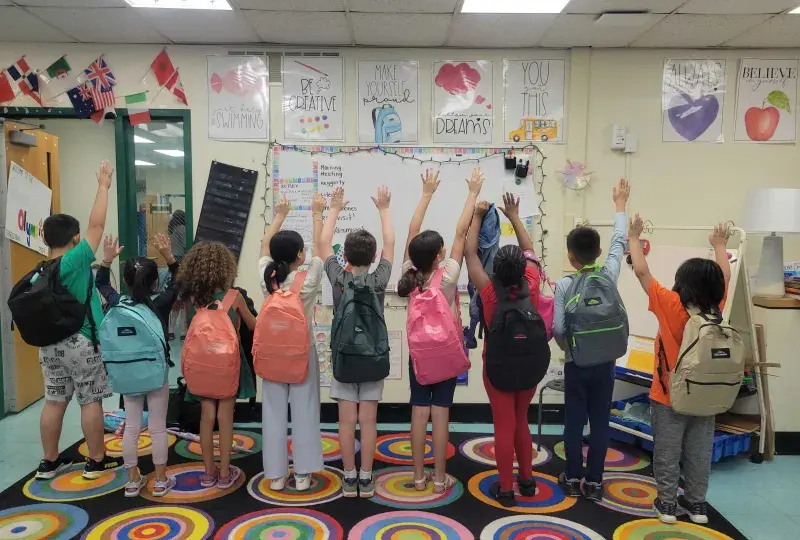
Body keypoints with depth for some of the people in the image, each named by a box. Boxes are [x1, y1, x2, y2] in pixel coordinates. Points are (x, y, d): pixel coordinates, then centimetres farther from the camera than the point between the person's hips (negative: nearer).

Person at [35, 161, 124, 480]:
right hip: (81, 344, -7)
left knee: (54, 402, 13)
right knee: (91, 401, 3)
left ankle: (50, 462, 23)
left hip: (50, 344, 7)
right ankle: (97, 461, 13)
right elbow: (96, 225, -15)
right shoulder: (75, 261, -16)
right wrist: (103, 186, -8)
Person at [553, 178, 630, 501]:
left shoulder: (564, 284, -12)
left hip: (576, 363, -2)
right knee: (600, 421, 9)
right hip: (605, 362, 2)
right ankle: (594, 481, 17)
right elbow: (619, 243, 10)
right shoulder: (609, 275, -6)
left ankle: (573, 479, 19)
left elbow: (558, 328, -15)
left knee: (574, 421, 9)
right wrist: (620, 205, 21)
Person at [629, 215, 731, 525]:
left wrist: (634, 238, -4)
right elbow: (724, 277, 11)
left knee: (667, 452, 6)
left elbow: (641, 271, -15)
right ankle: (696, 504, 23)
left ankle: (667, 503, 14)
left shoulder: (671, 305, -19)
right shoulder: (716, 309, -7)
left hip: (669, 397, -4)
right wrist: (720, 246, 26)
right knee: (699, 452, 13)